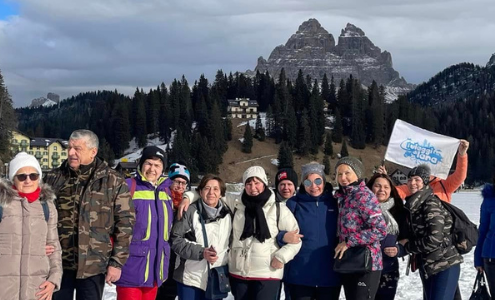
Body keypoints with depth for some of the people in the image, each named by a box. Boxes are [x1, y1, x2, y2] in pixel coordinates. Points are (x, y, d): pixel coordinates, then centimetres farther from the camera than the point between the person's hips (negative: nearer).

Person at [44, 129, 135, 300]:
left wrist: (117, 262, -6)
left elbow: (125, 223, -2)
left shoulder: (114, 181, -1)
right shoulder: (54, 178, 4)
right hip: (58, 263, 2)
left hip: (93, 265, -2)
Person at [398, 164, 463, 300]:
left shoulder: (431, 204, -16)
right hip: (427, 266, 9)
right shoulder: (414, 205, 11)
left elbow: (434, 239, -24)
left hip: (445, 266, -9)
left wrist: (407, 246, -12)